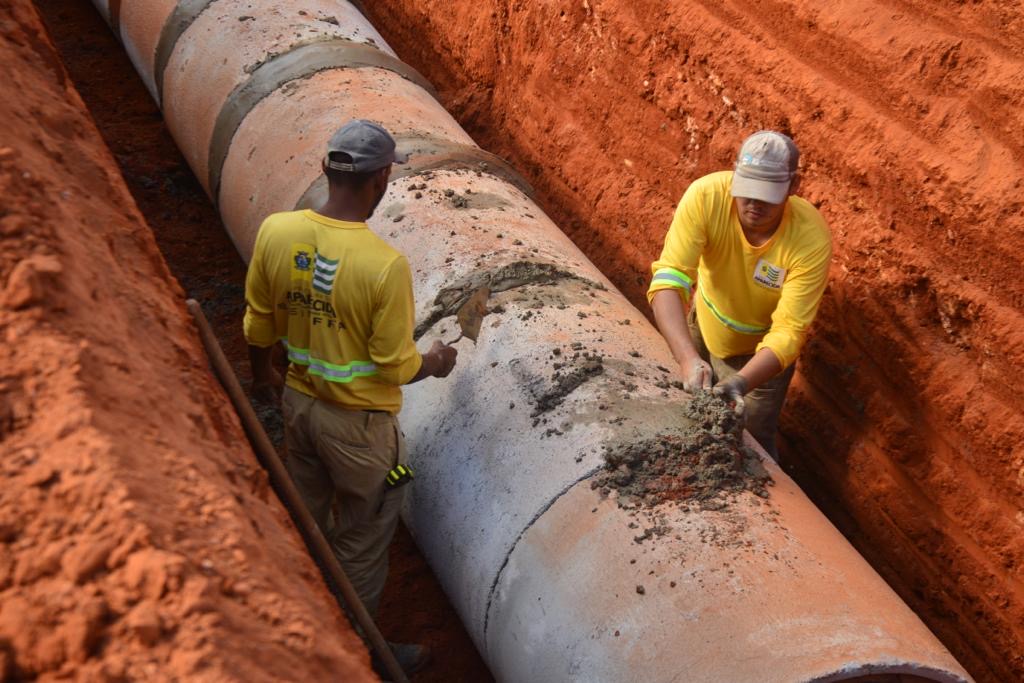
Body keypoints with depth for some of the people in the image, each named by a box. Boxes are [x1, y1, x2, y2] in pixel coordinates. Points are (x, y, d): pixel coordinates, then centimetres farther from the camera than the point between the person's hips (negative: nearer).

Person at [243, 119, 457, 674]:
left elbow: (258, 322, 1)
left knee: (306, 520, 27)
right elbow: (396, 366, -20)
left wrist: (262, 372, 20)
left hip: (298, 403, 6)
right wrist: (434, 363, 2)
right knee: (361, 543, 16)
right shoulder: (385, 265, -29)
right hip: (358, 422, -6)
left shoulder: (276, 232, -13)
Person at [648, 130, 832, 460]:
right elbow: (669, 279, -38)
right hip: (701, 327, 3)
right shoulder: (706, 195, -32)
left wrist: (741, 383, -52)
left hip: (761, 349, -2)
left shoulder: (812, 239, -34)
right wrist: (688, 358, -53)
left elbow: (788, 332, -34)